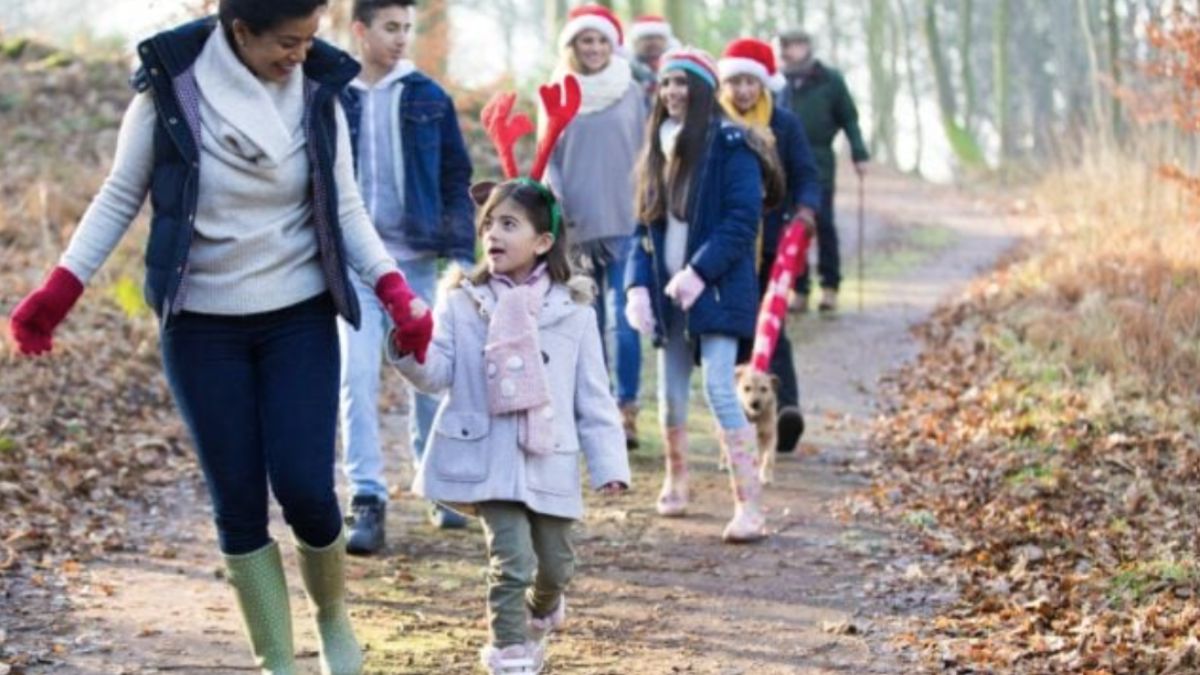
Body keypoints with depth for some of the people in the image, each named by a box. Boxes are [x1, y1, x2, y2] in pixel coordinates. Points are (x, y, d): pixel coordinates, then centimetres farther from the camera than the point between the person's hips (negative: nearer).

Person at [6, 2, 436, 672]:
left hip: (300, 319, 1)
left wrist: (395, 289, -15)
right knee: (239, 502, 1)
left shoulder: (318, 93, -6)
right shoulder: (171, 88, -12)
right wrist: (60, 290, -9)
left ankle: (333, 614, 21)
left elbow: (346, 210, 0)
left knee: (304, 487, -9)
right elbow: (121, 198, -2)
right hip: (203, 326, -1)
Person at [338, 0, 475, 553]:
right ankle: (367, 501, -8)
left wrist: (461, 251, -2)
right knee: (357, 377, -9)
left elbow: (455, 179, 6)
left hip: (416, 257, 1)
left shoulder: (429, 99, 4)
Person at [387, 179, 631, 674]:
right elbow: (437, 372, -7)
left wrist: (609, 464, -1)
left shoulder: (573, 311, 2)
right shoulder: (461, 303, 1)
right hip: (487, 459, -2)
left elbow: (593, 396, 4)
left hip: (549, 461, 2)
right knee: (511, 557, -11)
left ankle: (541, 612, 49)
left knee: (556, 563, 16)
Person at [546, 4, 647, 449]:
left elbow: (647, 156, 9)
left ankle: (626, 413, -8)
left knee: (621, 321, -12)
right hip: (576, 229, 2)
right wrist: (560, 213, -5)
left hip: (624, 225, -2)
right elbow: (547, 161, 8)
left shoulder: (631, 92, 6)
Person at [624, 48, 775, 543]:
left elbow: (743, 219, -14)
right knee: (671, 395, 13)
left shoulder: (730, 146, -7)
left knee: (719, 390, -15)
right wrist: (638, 285, -1)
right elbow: (645, 225, 13)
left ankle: (750, 507, -15)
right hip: (668, 293, 6)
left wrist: (700, 272, -22)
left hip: (717, 291, -6)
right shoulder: (658, 149, 12)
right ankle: (675, 483, 35)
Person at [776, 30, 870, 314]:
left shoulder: (830, 80, 3)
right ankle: (799, 289, 8)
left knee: (822, 222, -6)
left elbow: (849, 119, 5)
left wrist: (859, 154, -3)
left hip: (819, 162, -3)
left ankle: (830, 286, 3)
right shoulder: (783, 83, 11)